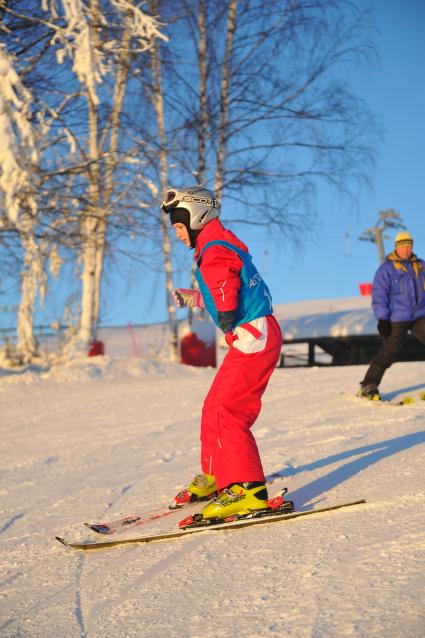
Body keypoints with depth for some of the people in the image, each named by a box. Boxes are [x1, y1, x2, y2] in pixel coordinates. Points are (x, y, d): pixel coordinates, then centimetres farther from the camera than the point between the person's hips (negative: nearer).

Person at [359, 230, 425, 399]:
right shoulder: (386, 268, -4)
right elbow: (379, 295, -8)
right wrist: (382, 319, -15)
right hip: (396, 318, -5)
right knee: (389, 352, -7)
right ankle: (368, 385, 2)